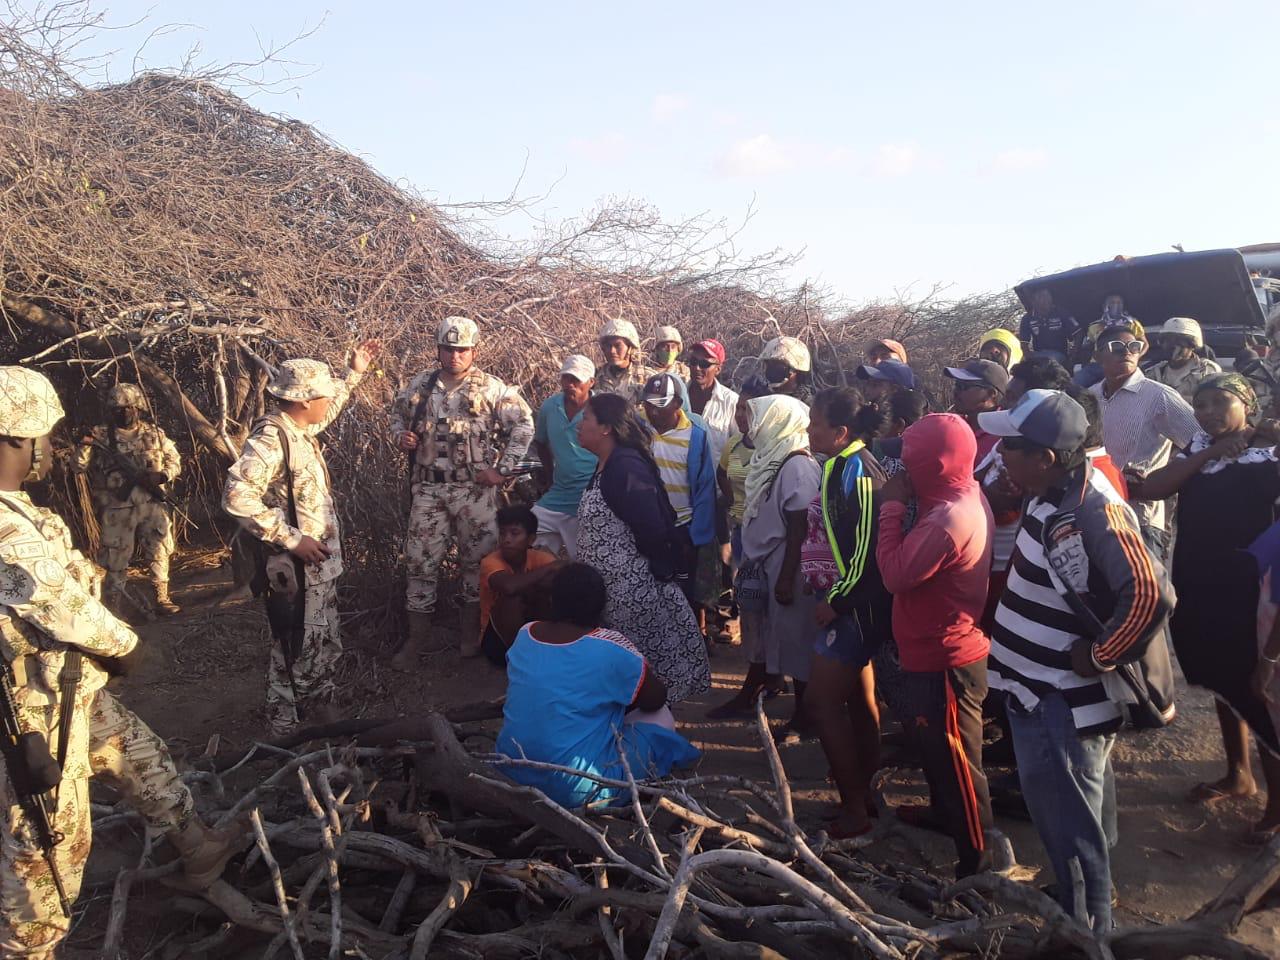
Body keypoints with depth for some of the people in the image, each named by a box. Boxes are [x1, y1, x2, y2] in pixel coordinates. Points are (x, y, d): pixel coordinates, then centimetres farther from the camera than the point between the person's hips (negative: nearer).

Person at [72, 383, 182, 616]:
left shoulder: (155, 434, 6)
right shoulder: (100, 435, 0)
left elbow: (175, 462, 10)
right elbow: (78, 467, -2)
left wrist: (161, 475, -11)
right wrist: (84, 446, -22)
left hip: (152, 507, 2)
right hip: (117, 510, -2)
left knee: (159, 555, 8)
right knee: (116, 560, 4)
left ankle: (161, 599, 20)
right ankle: (114, 605, 14)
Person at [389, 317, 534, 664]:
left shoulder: (491, 388, -5)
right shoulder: (420, 385, 5)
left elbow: (523, 425, -4)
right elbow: (398, 412, 22)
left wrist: (502, 469, -8)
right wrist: (400, 435, 0)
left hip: (475, 489, -2)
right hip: (428, 488, 3)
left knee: (477, 559, 7)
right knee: (420, 560, 4)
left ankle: (471, 632, 25)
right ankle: (417, 637, 17)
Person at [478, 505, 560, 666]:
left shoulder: (538, 557, -9)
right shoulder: (491, 562, -21)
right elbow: (509, 586, -43)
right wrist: (548, 568, -32)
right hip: (497, 639, -3)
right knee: (514, 596, -31)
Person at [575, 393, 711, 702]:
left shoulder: (626, 467, -20)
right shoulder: (607, 465, 11)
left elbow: (652, 528, -22)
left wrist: (660, 570, -10)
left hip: (630, 591, -9)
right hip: (609, 588, 9)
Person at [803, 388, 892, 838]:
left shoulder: (854, 470, -19)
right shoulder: (842, 465, 11)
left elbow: (868, 547, -24)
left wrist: (835, 600, -19)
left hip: (855, 604, -10)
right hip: (848, 602, 10)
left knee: (821, 700, -7)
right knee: (858, 697, 17)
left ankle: (854, 810, 2)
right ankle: (864, 792, 30)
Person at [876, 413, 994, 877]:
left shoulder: (949, 518, -29)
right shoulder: (966, 497, 4)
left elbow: (896, 573, -28)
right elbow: (917, 562, 7)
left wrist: (892, 506, -22)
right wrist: (901, 504, -4)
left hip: (945, 660, -11)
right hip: (935, 650, 11)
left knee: (954, 757, 4)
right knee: (929, 740, 29)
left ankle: (976, 854, 19)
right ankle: (943, 810, 50)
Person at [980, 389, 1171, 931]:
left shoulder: (1092, 513, -27)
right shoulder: (1056, 495, 2)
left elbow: (1149, 597, -37)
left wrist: (1099, 656, -24)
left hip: (1060, 707, -10)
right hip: (1042, 694, 10)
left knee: (1070, 832, 5)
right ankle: (1082, 911, 49)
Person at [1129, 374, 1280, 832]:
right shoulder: (1198, 452, 7)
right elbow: (1150, 488, -8)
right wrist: (1208, 453, -13)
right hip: (1198, 588, 6)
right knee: (1223, 682, 19)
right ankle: (1238, 773, 36)